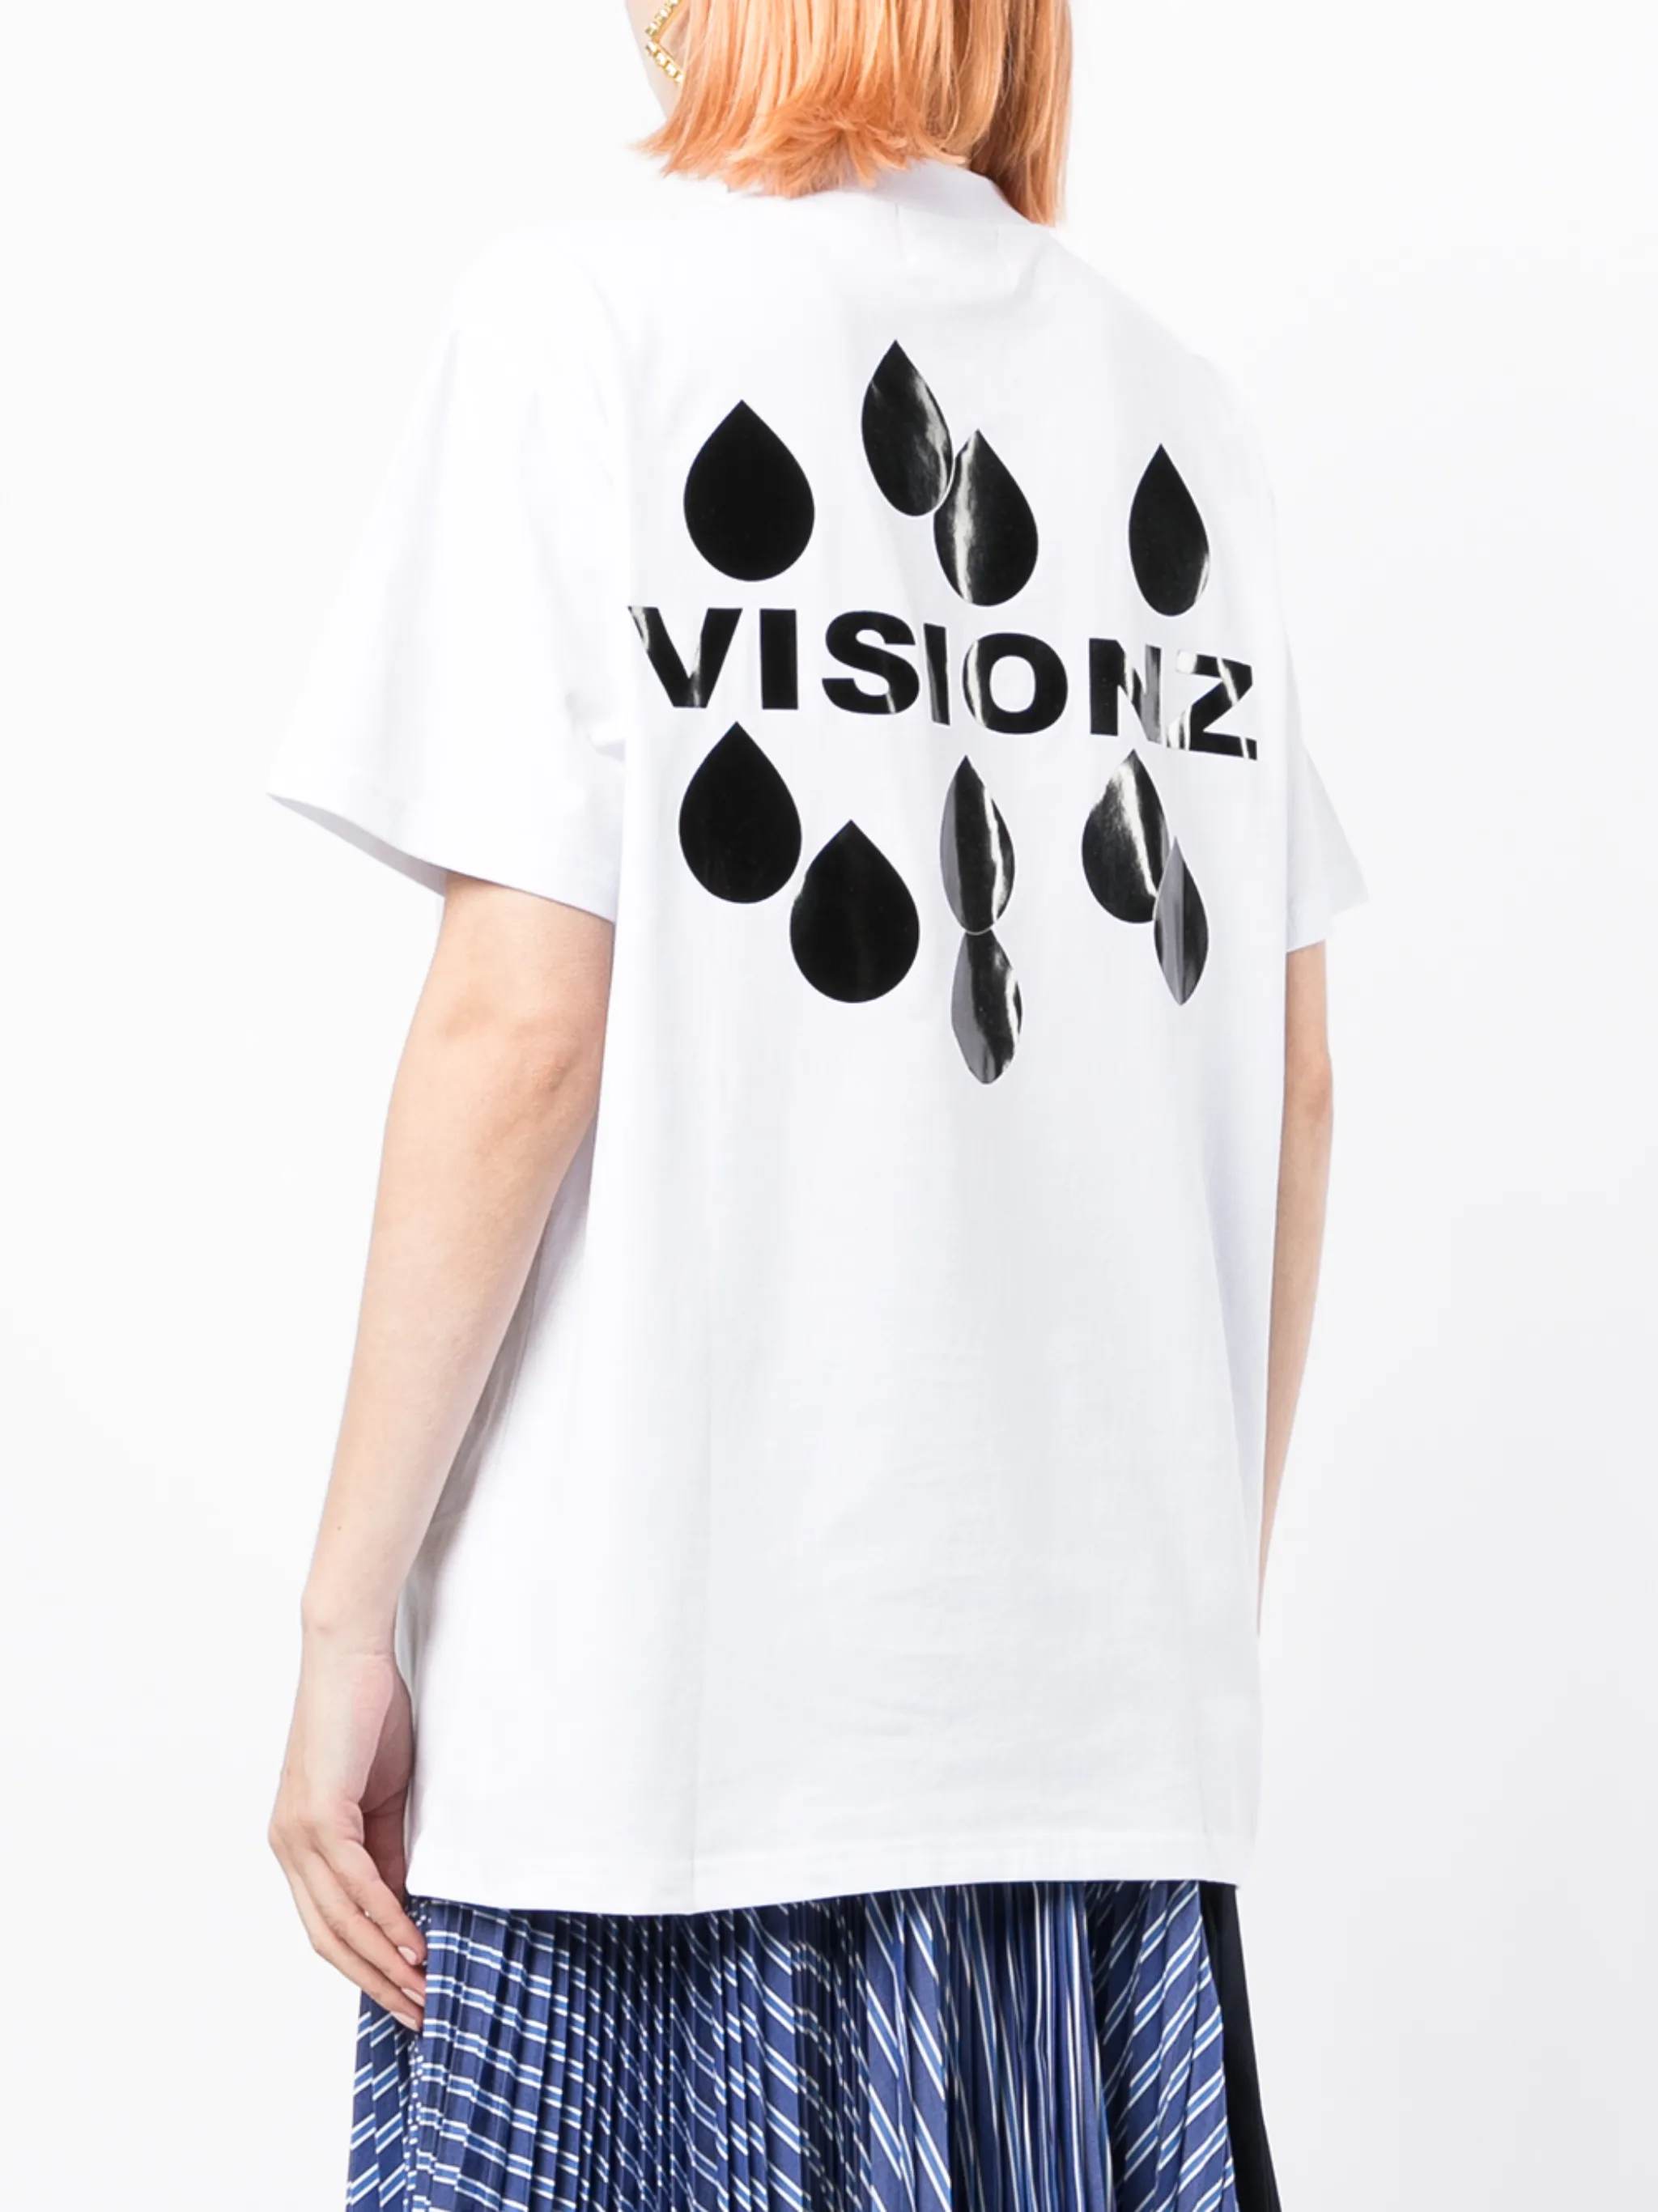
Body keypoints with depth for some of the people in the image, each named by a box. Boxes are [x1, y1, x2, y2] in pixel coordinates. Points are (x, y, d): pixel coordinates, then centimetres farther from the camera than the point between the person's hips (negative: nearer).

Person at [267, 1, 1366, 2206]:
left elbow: (517, 1032, -13)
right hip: (1110, 1700, 5)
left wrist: (346, 1615, -5)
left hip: (665, 1689, -5)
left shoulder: (586, 310, -5)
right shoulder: (1184, 411, 10)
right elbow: (1289, 1087, 9)